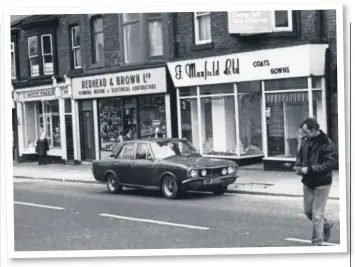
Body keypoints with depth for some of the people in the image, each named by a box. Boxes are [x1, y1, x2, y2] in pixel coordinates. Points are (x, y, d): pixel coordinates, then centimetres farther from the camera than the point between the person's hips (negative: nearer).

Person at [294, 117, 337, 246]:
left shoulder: (326, 144, -19)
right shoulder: (305, 140, 1)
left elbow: (330, 163, -23)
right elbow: (300, 155, 17)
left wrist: (309, 169, -25)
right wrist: (298, 165, -4)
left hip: (321, 183, -7)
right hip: (308, 182, 7)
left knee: (317, 215, -2)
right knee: (307, 211, 17)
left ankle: (318, 242, 12)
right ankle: (326, 225, 42)